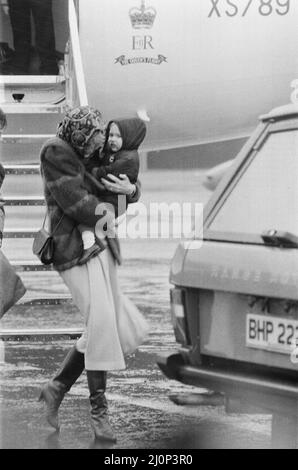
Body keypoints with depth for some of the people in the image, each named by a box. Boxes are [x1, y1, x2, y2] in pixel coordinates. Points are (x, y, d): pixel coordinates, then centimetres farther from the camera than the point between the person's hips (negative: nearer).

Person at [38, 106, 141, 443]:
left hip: (101, 247, 9)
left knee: (105, 327, 7)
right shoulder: (56, 152, -9)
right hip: (75, 247, -9)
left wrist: (129, 190, -4)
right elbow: (75, 202, -17)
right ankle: (99, 410, -16)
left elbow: (131, 193, 20)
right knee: (101, 323, -19)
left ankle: (56, 388, 19)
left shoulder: (92, 158, 15)